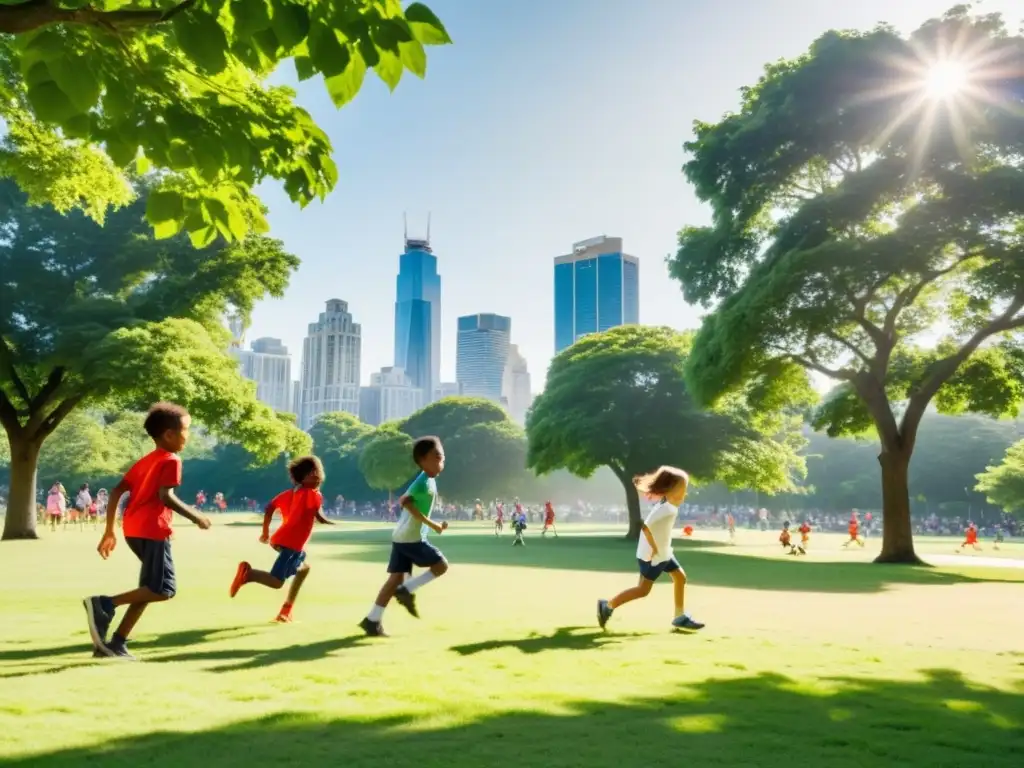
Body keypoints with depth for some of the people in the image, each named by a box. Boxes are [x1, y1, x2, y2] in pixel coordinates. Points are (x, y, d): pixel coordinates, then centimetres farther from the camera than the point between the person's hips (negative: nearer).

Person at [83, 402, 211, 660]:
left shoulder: (145, 460, 22)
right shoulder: (171, 460, -3)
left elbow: (116, 491, 18)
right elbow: (165, 495, -17)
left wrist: (109, 531, 19)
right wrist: (195, 517, -9)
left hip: (133, 528, 9)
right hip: (152, 529, -9)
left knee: (150, 589, 17)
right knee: (163, 589, -7)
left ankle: (117, 643, 11)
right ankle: (104, 604, -21)